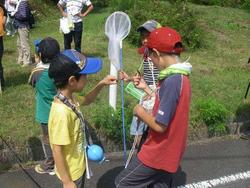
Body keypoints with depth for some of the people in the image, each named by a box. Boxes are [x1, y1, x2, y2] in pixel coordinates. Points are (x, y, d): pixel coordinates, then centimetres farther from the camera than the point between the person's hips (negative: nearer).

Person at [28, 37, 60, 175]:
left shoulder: (37, 72, -24)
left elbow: (31, 82, -2)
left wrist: (37, 63, 2)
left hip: (47, 113, -4)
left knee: (48, 140, 15)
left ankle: (49, 166, 32)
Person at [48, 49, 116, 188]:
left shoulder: (69, 98, -9)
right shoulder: (62, 112, -35)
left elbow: (87, 100, 15)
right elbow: (57, 151, -28)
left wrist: (101, 84, 1)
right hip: (70, 171, -8)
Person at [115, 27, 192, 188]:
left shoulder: (172, 81, -27)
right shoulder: (181, 77, 3)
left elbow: (159, 125, -27)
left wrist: (140, 112, -9)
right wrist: (146, 88, 10)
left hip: (159, 153, -9)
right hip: (169, 152, 9)